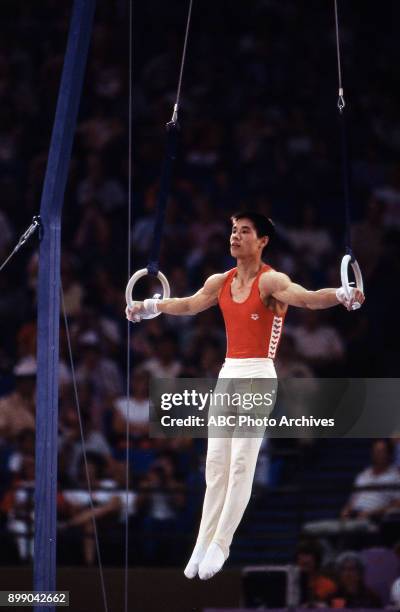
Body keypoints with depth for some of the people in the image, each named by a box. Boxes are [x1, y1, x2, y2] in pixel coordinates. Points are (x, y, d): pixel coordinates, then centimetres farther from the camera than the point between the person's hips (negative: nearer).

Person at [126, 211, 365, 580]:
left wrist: (340, 297, -47)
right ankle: (203, 546, 10)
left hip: (257, 376, -7)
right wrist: (149, 308, 37)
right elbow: (188, 305, 27)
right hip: (228, 374, 7)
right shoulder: (220, 283, 9)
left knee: (241, 464, -8)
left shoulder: (270, 281, -11)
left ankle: (219, 546, -4)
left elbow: (306, 297, -29)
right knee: (215, 464, 7)